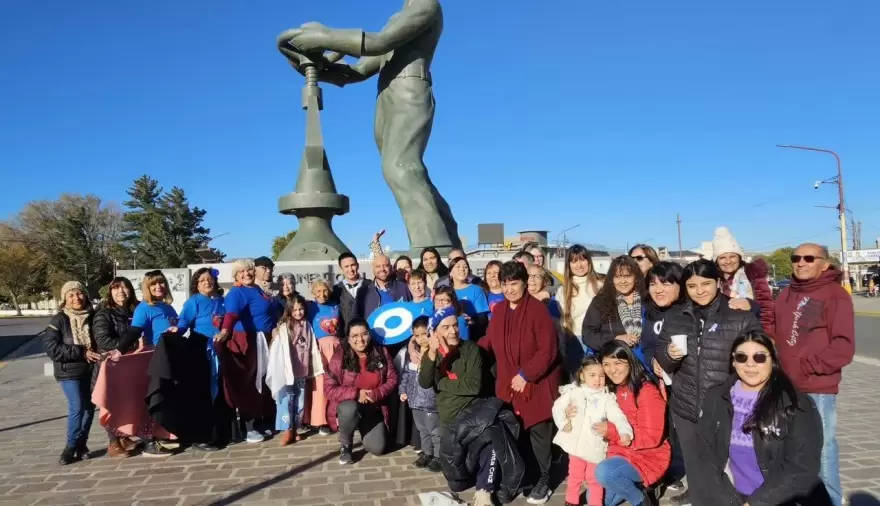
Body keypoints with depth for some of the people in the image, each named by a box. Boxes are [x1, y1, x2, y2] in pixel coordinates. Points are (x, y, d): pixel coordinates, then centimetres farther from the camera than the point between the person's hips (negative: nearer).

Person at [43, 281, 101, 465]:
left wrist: (99, 353, -9)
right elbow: (51, 348, -12)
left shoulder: (92, 316, 2)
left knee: (89, 408, 6)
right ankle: (71, 446, 5)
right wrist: (81, 352, -19)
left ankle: (81, 444, 21)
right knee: (77, 408, -10)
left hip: (91, 370, 3)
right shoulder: (59, 320, -6)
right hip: (69, 372, -3)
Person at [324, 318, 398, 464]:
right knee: (351, 409, -39)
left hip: (373, 408, 3)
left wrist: (376, 394, -20)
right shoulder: (339, 358, -15)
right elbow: (329, 389, -16)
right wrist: (356, 394, -26)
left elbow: (392, 380, -2)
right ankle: (345, 446, -7)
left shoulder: (381, 353, -6)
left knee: (377, 448, -9)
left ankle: (364, 429, 28)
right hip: (348, 405, -3)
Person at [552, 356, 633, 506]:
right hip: (576, 443, 1)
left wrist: (625, 431, -27)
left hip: (595, 446, 0)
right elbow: (558, 407, 2)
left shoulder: (607, 398, -1)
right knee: (575, 476, 14)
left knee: (595, 478, 9)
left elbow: (617, 416, -12)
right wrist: (563, 423, -11)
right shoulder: (574, 392, -1)